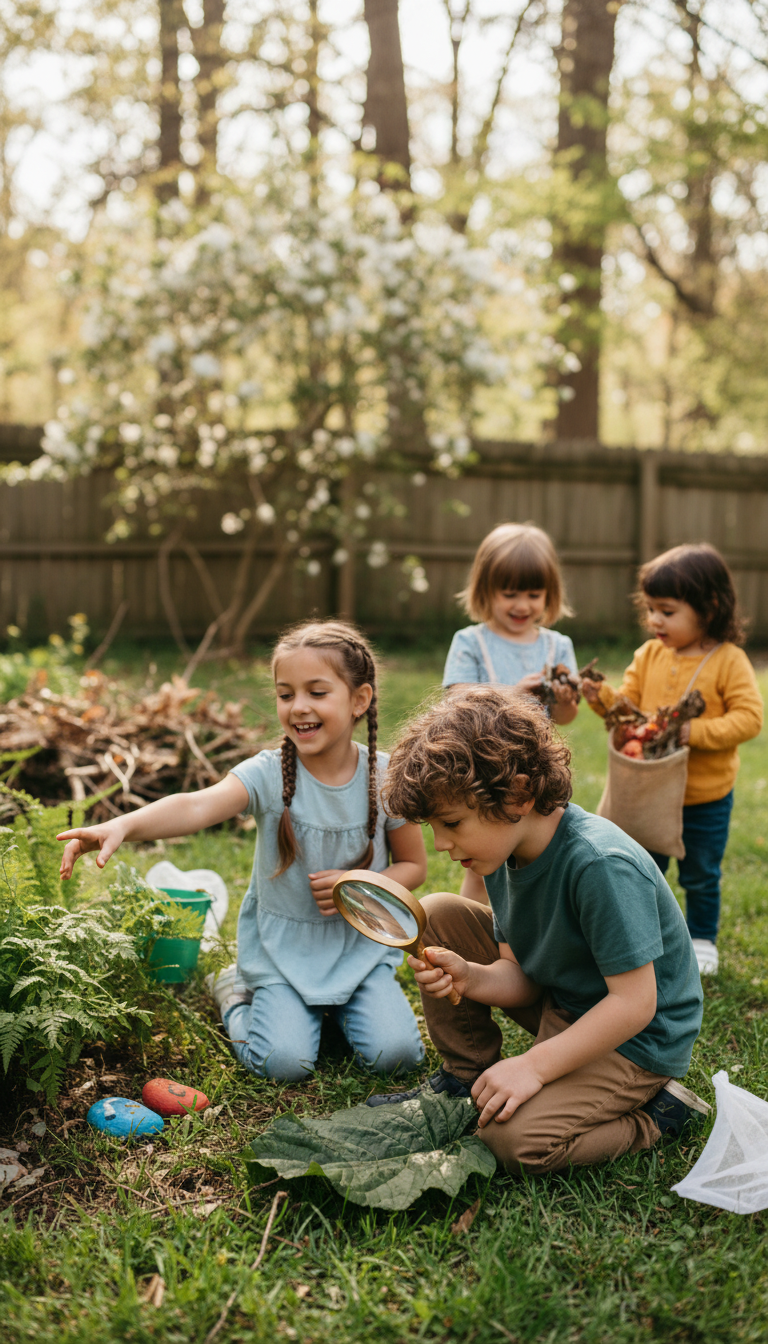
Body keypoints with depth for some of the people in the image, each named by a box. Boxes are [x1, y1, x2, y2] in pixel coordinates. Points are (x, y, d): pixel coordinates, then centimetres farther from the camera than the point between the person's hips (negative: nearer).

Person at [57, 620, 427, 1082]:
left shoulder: (385, 778, -10)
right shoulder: (269, 773, -16)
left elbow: (414, 866, 3)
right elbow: (198, 806, -35)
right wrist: (123, 825, -54)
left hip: (361, 942, 2)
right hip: (283, 944, -1)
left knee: (394, 1053, -14)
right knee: (284, 1061, -17)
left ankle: (340, 1002, 18)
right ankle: (239, 992, 15)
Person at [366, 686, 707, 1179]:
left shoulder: (601, 866, -31)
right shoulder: (504, 853, -4)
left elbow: (634, 1002, -28)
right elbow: (520, 976, 1)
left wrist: (534, 1066, -27)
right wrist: (470, 977, -22)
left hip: (637, 1042, -8)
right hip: (559, 1004, 8)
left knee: (517, 1139, -27)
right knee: (438, 915, -3)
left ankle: (658, 1115, -2)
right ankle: (465, 1079, 10)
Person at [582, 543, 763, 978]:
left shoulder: (729, 661, -15)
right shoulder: (649, 655, -2)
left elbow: (749, 718, -20)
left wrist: (696, 731, -29)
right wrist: (602, 697, -20)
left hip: (706, 799, -3)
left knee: (700, 877, 15)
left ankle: (703, 941, 35)